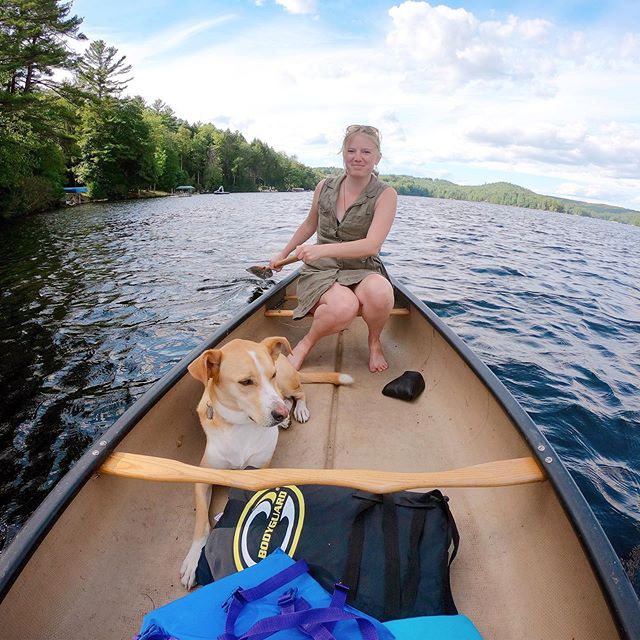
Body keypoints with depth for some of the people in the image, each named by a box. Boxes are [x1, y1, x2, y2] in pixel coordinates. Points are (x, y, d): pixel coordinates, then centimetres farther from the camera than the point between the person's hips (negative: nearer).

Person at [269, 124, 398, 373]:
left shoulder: (385, 195, -7)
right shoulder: (325, 187, 4)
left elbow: (372, 245, -21)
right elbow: (310, 224, 23)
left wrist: (323, 250, -34)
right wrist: (283, 254, 32)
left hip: (363, 271, 0)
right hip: (321, 270, 1)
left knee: (380, 294, -38)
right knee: (344, 307, -36)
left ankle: (374, 342, -5)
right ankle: (306, 344, -6)